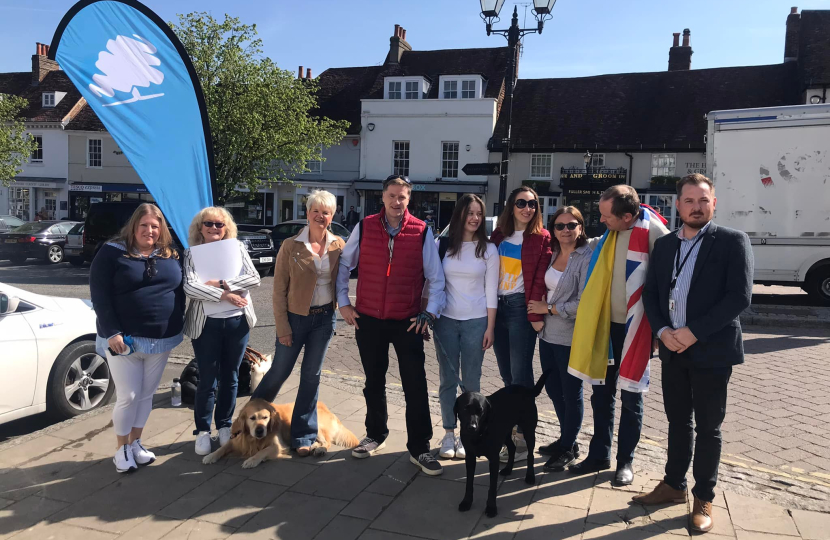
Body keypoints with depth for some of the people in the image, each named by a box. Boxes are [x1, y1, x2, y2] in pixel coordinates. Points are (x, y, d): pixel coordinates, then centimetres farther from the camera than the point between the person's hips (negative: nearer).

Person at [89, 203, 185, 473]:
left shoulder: (171, 255, 6)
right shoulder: (112, 252, -6)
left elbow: (180, 291, 11)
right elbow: (99, 295, -10)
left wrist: (178, 325, 3)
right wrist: (113, 332, -16)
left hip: (162, 340, 4)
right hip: (124, 339, -4)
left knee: (146, 395, 13)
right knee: (128, 396, 0)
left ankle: (135, 443, 30)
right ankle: (121, 448, 20)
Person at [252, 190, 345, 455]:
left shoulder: (338, 245, -1)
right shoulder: (290, 246, -8)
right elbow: (279, 290, -7)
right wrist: (282, 327, -9)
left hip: (324, 317, 2)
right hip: (295, 317, -2)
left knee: (311, 376, 9)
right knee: (280, 371, 9)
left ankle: (304, 436, 21)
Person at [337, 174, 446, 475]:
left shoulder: (421, 232, -5)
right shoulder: (364, 228, -1)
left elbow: (436, 277, 0)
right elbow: (343, 265, 9)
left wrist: (430, 313, -7)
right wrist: (343, 303, 5)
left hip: (407, 322, -2)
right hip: (368, 320, 2)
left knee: (416, 387, -1)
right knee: (374, 383, 17)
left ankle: (419, 449, 12)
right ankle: (375, 435, 37)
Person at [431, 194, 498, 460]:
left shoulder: (488, 249, 1)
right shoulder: (442, 245, 2)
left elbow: (491, 292, 1)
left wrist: (490, 327, -3)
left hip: (476, 322, -1)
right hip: (445, 320, 1)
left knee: (470, 382, 4)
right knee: (447, 379, 6)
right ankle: (449, 434, 17)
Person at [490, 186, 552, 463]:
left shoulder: (541, 238, -3)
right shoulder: (498, 235, 11)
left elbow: (540, 280, -9)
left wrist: (536, 315, -15)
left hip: (520, 308, -5)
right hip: (497, 306, 5)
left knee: (520, 374, -3)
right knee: (506, 374, 11)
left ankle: (522, 440, 5)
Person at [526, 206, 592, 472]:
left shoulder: (587, 258, -14)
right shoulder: (553, 254, 8)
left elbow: (584, 302, -20)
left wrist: (549, 308, -13)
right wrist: (539, 308, 4)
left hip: (570, 339, -7)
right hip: (548, 335, 7)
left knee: (571, 393, 8)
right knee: (553, 390, 18)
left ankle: (568, 448, 24)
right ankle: (566, 439, 36)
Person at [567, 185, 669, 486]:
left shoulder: (653, 232, -16)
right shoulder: (610, 234, 3)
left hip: (634, 327, -6)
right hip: (606, 323, 6)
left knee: (630, 398, 8)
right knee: (601, 393, 12)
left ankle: (625, 461, 23)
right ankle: (599, 455, 26)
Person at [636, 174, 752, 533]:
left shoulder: (733, 242, -5)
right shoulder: (664, 245, 9)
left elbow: (740, 297, -14)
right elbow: (650, 293, 8)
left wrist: (694, 332, -17)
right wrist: (663, 331, -9)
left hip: (712, 351, -4)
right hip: (673, 350, 4)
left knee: (708, 428, 7)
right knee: (677, 421, 16)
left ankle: (704, 499, 22)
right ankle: (674, 485, 31)